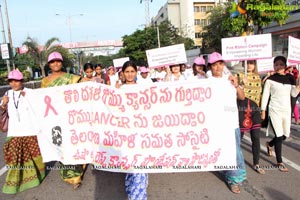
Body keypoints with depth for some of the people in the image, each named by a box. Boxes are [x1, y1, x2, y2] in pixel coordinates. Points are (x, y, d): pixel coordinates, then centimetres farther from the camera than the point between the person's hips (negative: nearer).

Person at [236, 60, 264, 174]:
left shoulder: (257, 77, 13)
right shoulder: (238, 75, -1)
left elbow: (259, 93, 19)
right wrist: (242, 84, -20)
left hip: (255, 109, 4)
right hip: (241, 108, -4)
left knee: (256, 138, 3)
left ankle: (256, 164, 16)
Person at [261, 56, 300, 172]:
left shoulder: (289, 78, 7)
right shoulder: (270, 79, -5)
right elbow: (265, 96, -3)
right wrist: (263, 111, -5)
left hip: (287, 111, 5)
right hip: (275, 111, -5)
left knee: (285, 135, 12)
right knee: (279, 137, -6)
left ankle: (269, 144, 42)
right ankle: (279, 162, 7)